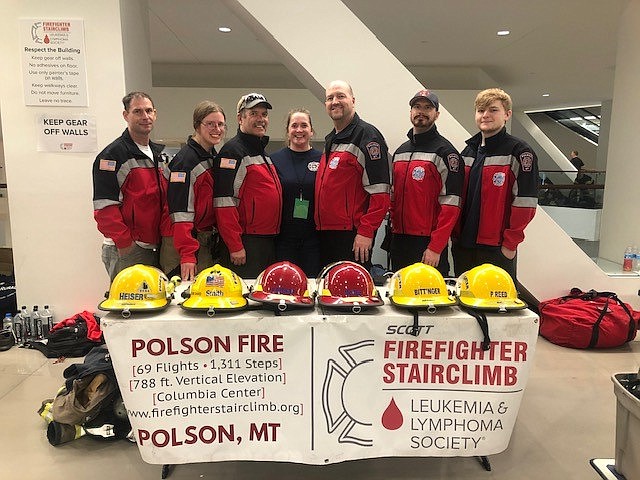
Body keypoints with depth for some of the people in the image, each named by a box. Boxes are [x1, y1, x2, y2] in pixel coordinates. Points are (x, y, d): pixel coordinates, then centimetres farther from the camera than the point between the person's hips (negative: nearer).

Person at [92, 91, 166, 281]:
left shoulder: (160, 153, 14)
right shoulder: (112, 155, -9)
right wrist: (125, 243, -18)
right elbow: (104, 207, -15)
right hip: (127, 250, -7)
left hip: (155, 247, 7)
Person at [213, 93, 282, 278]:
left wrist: (273, 238, 19)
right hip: (245, 243, -9)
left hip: (269, 241, 9)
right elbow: (224, 202, -18)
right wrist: (235, 246, -21)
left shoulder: (264, 153, 19)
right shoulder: (233, 151, -10)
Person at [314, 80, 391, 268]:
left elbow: (379, 192, -16)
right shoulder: (330, 140, 19)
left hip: (353, 238, -8)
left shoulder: (367, 136, -8)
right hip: (325, 234, 9)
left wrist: (366, 232, -20)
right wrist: (319, 226, 17)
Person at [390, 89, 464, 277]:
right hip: (398, 241, 7)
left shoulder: (445, 152, -7)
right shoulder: (399, 152, 15)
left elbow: (451, 205, -14)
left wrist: (435, 247, -18)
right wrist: (393, 227, 8)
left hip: (429, 243, -6)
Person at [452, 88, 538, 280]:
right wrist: (455, 235, 10)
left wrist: (510, 243, -14)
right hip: (463, 246, 6)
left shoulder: (518, 152, -7)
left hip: (498, 250, -6)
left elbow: (525, 204, -12)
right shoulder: (467, 152, 13)